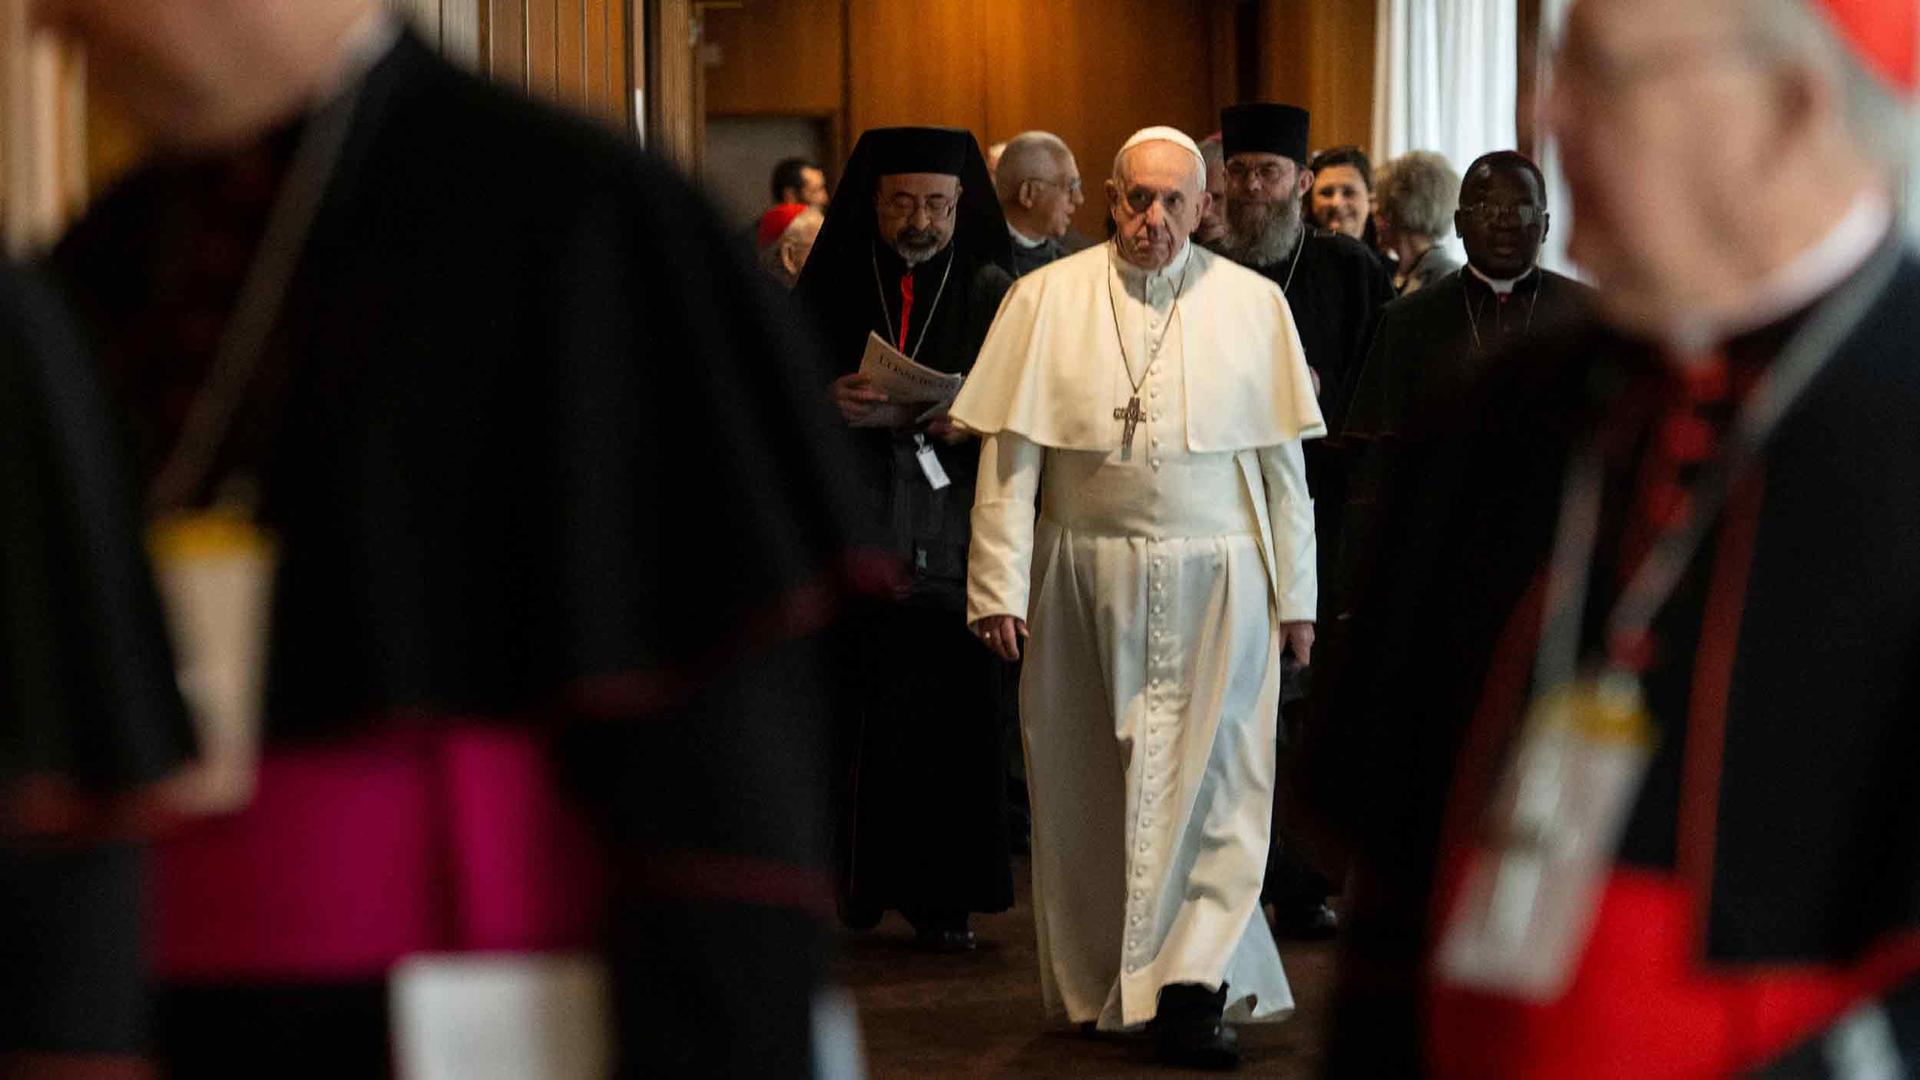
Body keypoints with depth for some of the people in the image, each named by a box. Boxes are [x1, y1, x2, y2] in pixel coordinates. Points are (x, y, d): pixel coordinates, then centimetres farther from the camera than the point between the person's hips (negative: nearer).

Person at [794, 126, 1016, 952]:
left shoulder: (993, 295, 9)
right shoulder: (830, 288, 11)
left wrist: (975, 425, -15)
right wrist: (825, 402, -12)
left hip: (949, 532, -1)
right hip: (846, 523, 1)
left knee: (946, 711, -5)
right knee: (846, 707, -5)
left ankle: (941, 898, 1)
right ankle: (851, 883, 5)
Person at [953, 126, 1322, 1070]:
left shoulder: (1253, 306, 4)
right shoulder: (1046, 300, 2)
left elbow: (1282, 461, 6)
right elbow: (1010, 451, -1)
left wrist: (1295, 593, 4)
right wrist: (998, 586, -7)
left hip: (1217, 583, 0)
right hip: (1084, 579, 0)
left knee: (1212, 781, -7)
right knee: (1089, 781, 6)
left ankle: (1193, 986, -8)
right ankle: (1099, 983, 18)